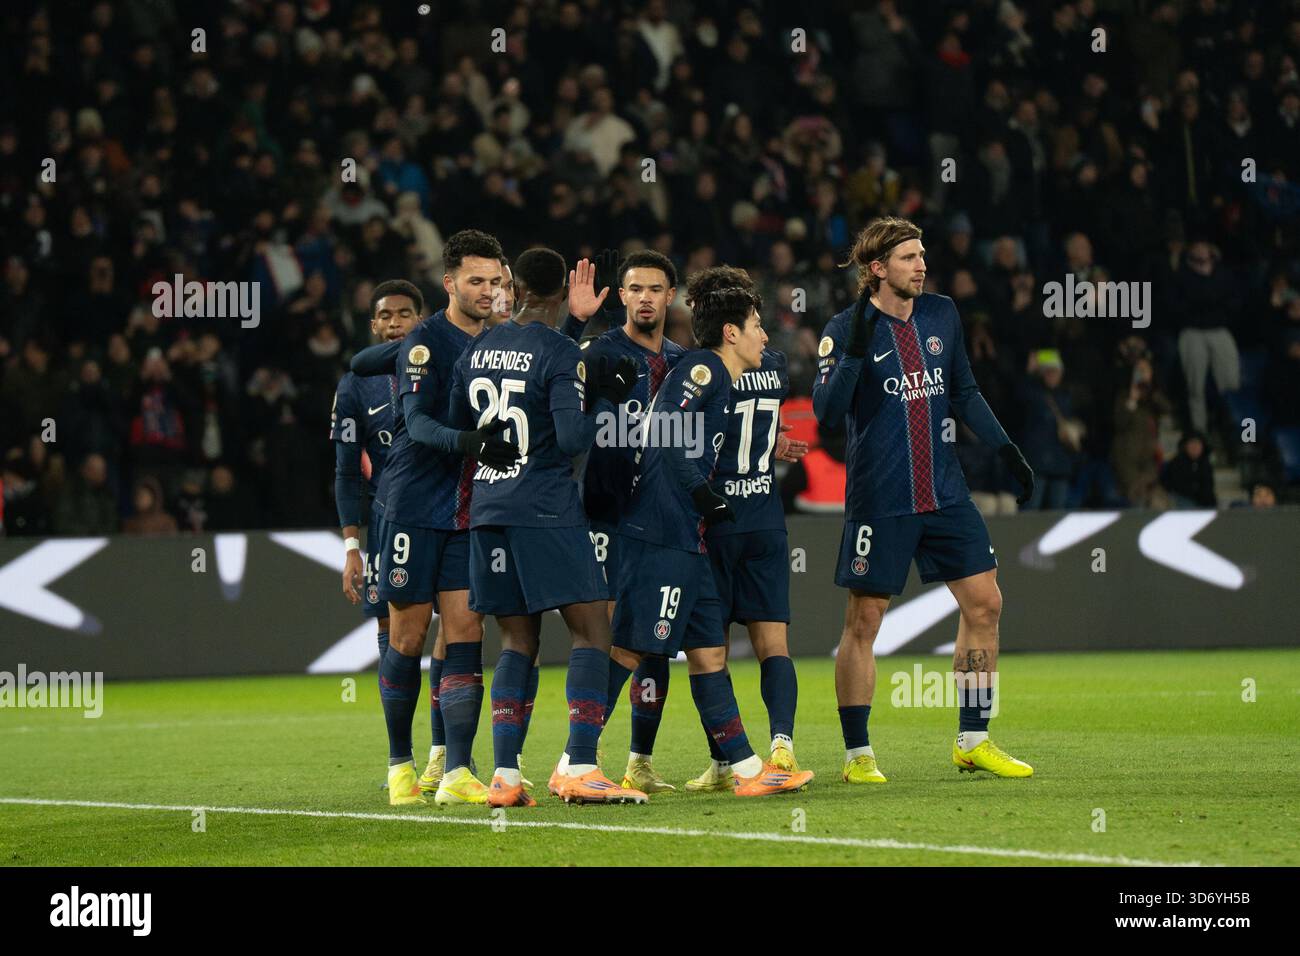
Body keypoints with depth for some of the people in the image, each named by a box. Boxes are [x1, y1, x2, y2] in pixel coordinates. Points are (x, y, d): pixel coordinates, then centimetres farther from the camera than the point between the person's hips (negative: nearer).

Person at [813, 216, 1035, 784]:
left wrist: (1006, 450, 14)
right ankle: (856, 754, 7)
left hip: (944, 493, 5)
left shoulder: (942, 315, 8)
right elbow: (826, 412, -18)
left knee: (984, 604, 2)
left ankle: (972, 741, 11)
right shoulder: (847, 330, -8)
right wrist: (857, 346, -27)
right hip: (879, 499, -5)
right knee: (863, 620, -2)